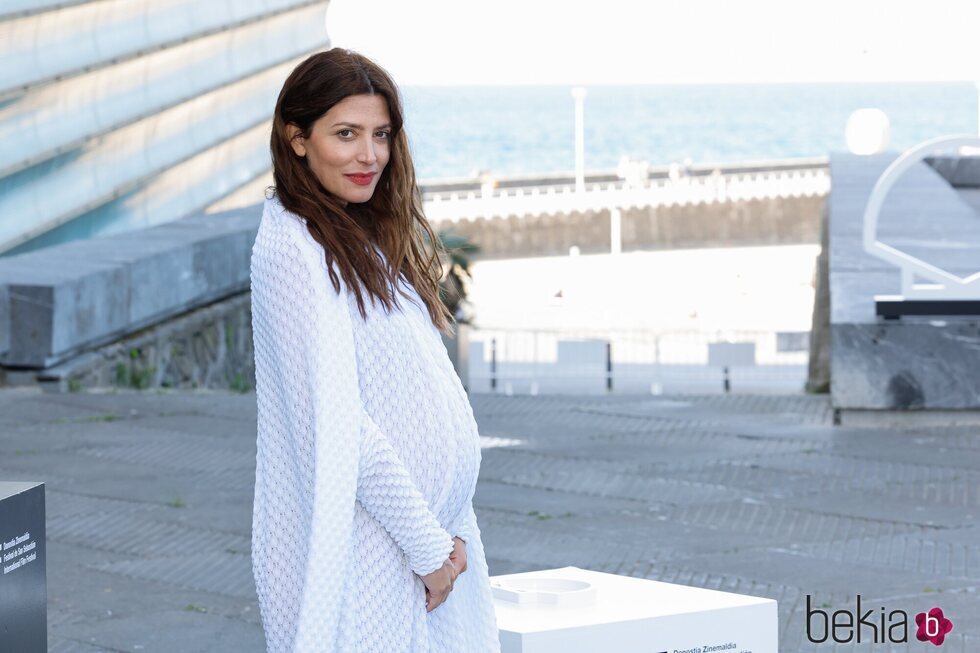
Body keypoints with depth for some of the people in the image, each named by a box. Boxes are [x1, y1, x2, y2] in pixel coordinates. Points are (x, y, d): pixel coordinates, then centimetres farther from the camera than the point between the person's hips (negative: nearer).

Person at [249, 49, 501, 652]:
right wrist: (428, 545, -14)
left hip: (430, 531, 8)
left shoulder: (374, 240, 14)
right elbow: (336, 425, -18)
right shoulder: (293, 250, -13)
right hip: (367, 552, -8)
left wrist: (445, 536, 7)